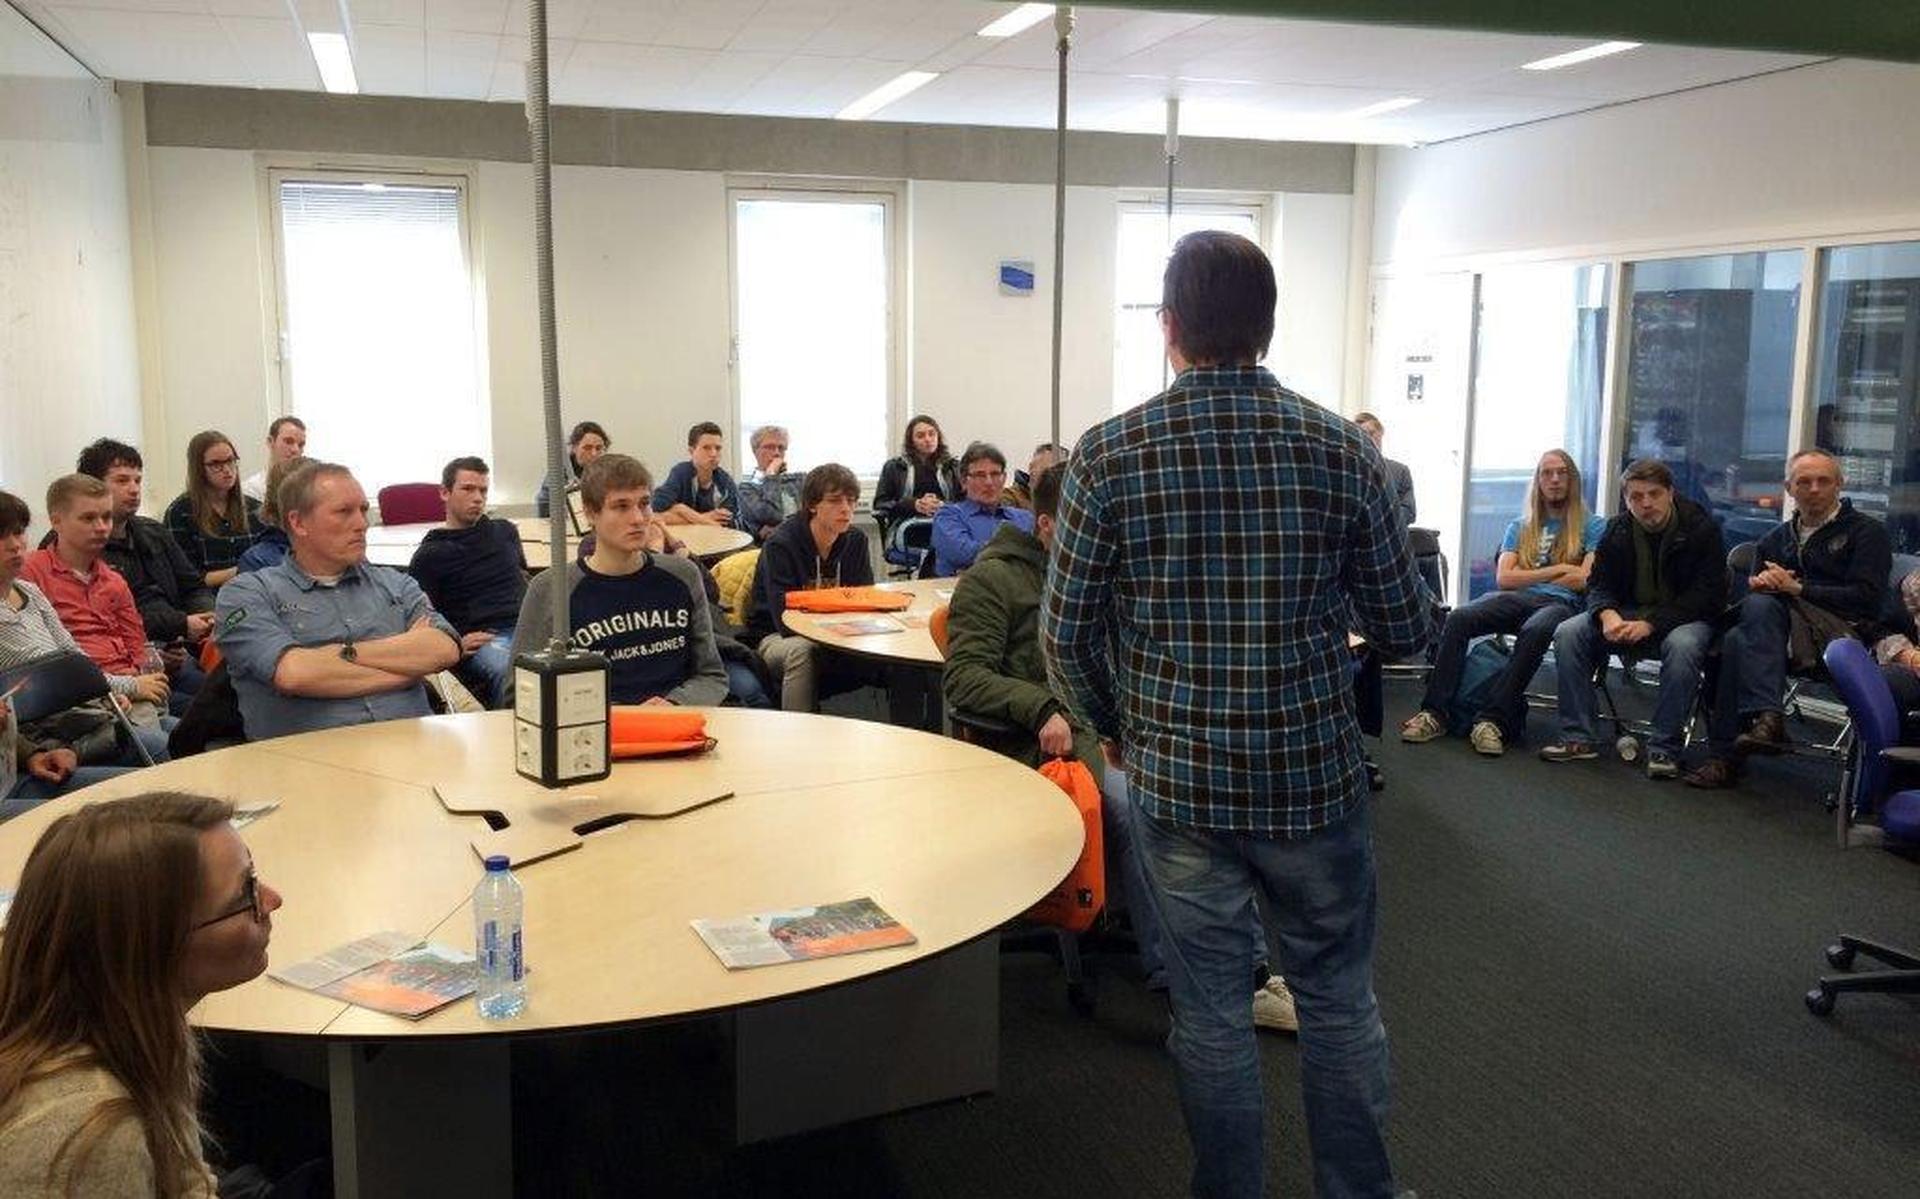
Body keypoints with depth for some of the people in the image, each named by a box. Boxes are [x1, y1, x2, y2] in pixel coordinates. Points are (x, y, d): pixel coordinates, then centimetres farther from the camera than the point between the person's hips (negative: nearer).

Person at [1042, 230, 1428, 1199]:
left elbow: (1066, 634, -5)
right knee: (1339, 1001, 17)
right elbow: (1404, 631, -2)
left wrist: (1112, 727, 13)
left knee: (1211, 1012, 12)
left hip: (1180, 781, 0)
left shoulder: (1108, 454, -9)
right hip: (1315, 773, 1)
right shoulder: (1341, 448, -6)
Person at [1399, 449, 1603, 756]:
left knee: (1535, 631, -41)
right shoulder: (1519, 528, 25)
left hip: (1560, 602, -3)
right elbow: (1503, 578, 11)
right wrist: (1557, 569, 3)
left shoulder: (1592, 526, 15)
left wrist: (1528, 577, 6)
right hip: (1513, 600, 3)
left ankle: (1493, 720, -42)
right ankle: (1434, 712, -34)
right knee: (1458, 618, -29)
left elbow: (1584, 580, 0)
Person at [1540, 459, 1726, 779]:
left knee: (1683, 646, -39)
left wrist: (1651, 623, -27)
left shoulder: (1701, 529, -11)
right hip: (1627, 614, 5)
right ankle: (1577, 738, -15)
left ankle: (1664, 749, -28)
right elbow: (1598, 584, 4)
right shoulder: (1617, 531, 3)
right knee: (1568, 633, -18)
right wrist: (1607, 614, -22)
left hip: (1685, 617, -4)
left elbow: (1707, 596, -16)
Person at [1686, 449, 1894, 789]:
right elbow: (1751, 591, 24)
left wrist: (1797, 588, -8)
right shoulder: (1776, 538, 26)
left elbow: (1867, 598, -3)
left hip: (1845, 633, -4)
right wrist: (1759, 584, -1)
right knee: (1735, 639, -31)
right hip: (1779, 629, 4)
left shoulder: (1866, 531, 10)